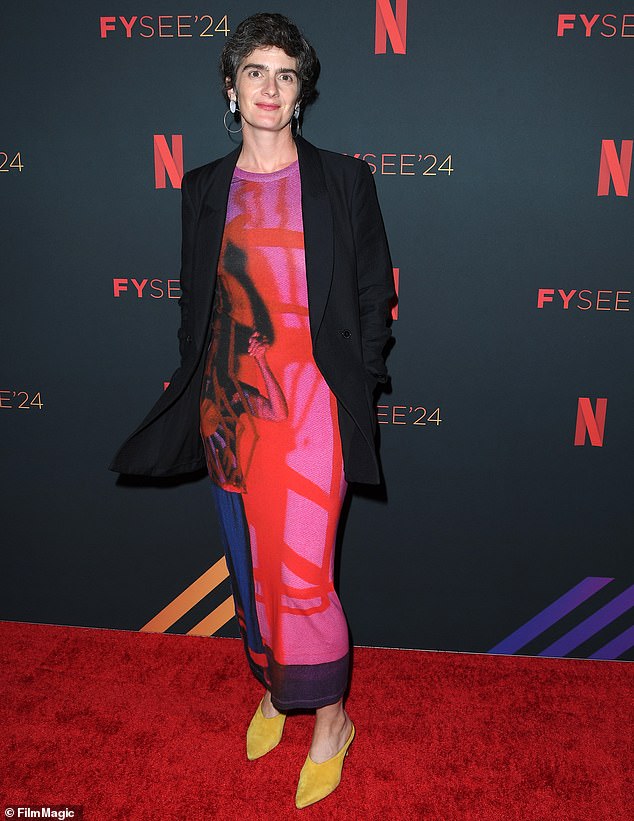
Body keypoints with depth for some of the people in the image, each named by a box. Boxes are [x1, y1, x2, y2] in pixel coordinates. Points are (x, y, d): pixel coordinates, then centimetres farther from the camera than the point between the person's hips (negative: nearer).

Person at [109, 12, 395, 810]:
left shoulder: (342, 180, 1)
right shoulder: (205, 189, 10)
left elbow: (374, 294, 2)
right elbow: (196, 304, 14)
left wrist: (356, 388, -3)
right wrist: (190, 389, 9)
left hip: (308, 401, -3)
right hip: (228, 404, 4)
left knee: (301, 573, -4)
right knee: (250, 564, 14)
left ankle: (331, 715, 21)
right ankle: (273, 688, 38)